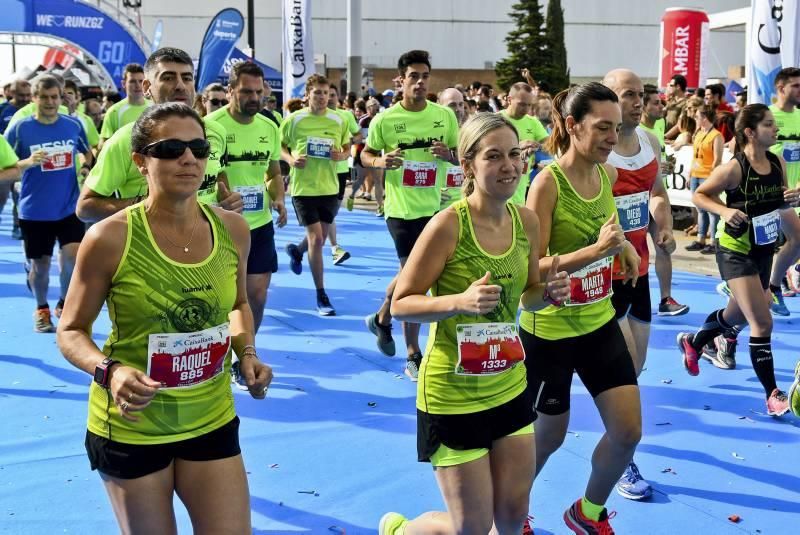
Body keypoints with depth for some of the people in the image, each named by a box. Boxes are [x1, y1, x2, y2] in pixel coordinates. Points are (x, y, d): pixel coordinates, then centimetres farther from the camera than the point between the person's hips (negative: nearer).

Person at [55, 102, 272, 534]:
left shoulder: (232, 229, -5)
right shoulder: (110, 238, -17)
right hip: (129, 428, -3)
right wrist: (109, 371, -25)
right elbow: (70, 332, -6)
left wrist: (246, 353, -5)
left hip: (212, 422, 3)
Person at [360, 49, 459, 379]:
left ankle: (382, 319, 41)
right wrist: (381, 161, -18)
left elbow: (461, 157, 8)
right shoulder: (384, 120, -7)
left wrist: (449, 154, -14)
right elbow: (365, 156, 4)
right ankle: (413, 356, 13)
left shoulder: (445, 115, 0)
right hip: (402, 210, -4)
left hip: (435, 208, 4)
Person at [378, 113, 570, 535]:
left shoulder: (527, 220, -2)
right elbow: (399, 304, -16)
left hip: (509, 386, 6)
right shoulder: (448, 225, -21)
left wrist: (549, 292, -11)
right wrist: (460, 301, -32)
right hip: (452, 394, -6)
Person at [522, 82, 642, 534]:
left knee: (628, 431, 7)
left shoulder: (609, 175, -1)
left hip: (599, 321, 6)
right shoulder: (547, 182, -21)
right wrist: (598, 249, -32)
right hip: (549, 329, -6)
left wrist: (623, 244, 1)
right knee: (548, 437, 11)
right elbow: (530, 269, -23)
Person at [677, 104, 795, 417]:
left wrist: (791, 198, -10)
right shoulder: (734, 168, -20)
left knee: (737, 314, 23)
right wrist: (724, 211, -27)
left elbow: (779, 202, 13)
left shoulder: (778, 163, -1)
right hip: (735, 250, -7)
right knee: (762, 322, -11)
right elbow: (698, 196, -11)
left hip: (764, 249, 8)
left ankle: (692, 343, 49)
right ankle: (773, 396, -1)